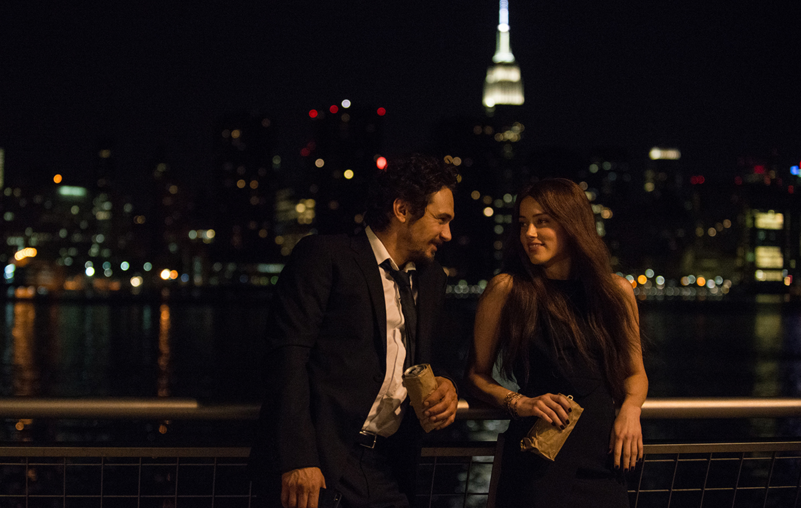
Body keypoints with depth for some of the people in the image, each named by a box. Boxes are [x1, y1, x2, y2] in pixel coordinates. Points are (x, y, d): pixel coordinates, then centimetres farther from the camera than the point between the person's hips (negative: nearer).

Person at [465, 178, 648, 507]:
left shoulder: (616, 291, 6)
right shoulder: (506, 289, -3)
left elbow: (635, 373, 16)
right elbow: (477, 375, 3)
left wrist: (630, 407, -4)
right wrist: (518, 403, -13)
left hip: (602, 456, 3)